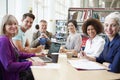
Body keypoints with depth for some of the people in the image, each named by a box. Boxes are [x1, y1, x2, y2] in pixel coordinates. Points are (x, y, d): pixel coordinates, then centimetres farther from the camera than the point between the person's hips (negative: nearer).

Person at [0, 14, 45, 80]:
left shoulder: (9, 39, 6)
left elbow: (17, 54, 21)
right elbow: (8, 66, -27)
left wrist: (34, 55, 16)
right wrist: (31, 63, -28)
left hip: (14, 74, 8)